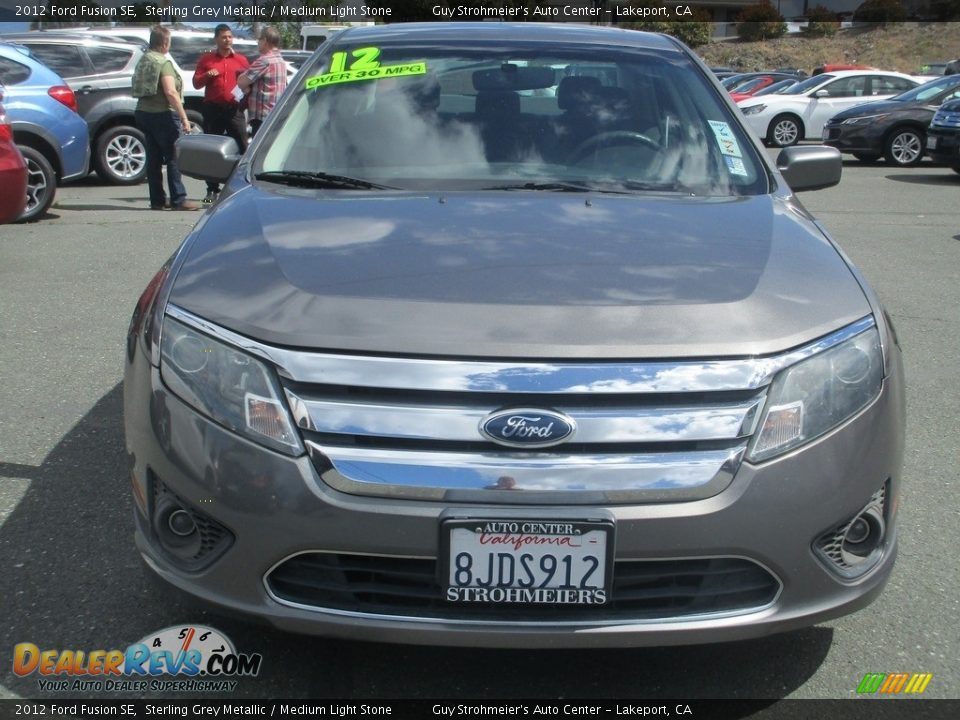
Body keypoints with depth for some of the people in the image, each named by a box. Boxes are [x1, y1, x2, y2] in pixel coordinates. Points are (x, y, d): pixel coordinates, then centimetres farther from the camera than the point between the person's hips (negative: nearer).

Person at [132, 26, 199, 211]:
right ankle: (178, 200, -7)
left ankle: (156, 200, 11)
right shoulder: (163, 62, -13)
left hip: (143, 112, 8)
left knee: (153, 159, 9)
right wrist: (184, 118, -21)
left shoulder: (143, 60, 13)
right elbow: (170, 92, -21)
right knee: (174, 158, -5)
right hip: (162, 114, -8)